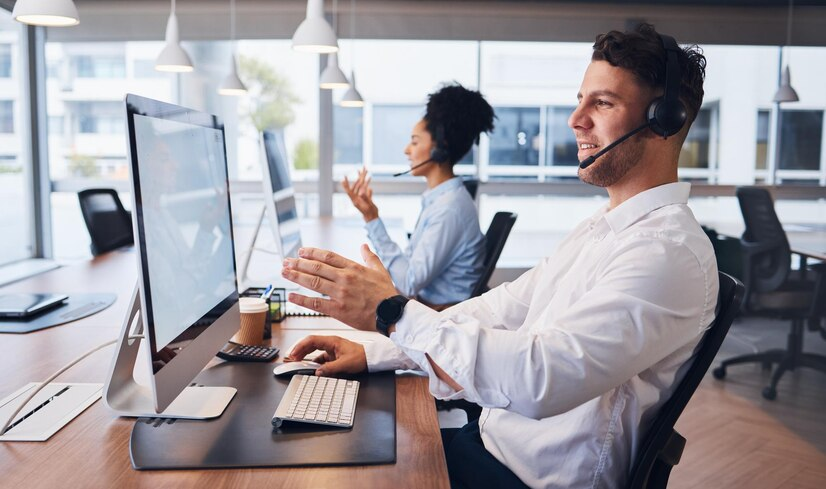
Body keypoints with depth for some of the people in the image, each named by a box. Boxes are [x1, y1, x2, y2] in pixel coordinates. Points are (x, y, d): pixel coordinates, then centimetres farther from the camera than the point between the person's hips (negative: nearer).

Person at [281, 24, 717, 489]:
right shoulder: (600, 228, 9)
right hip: (492, 434, 8)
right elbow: (504, 307, 8)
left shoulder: (671, 251, -23)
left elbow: (543, 379, -34)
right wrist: (372, 353, 3)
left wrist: (392, 311, -28)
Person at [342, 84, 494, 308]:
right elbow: (409, 265, 8)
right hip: (425, 304, 8)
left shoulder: (450, 208, -21)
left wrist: (372, 220, -21)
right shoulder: (438, 198, 9)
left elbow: (409, 284, -22)